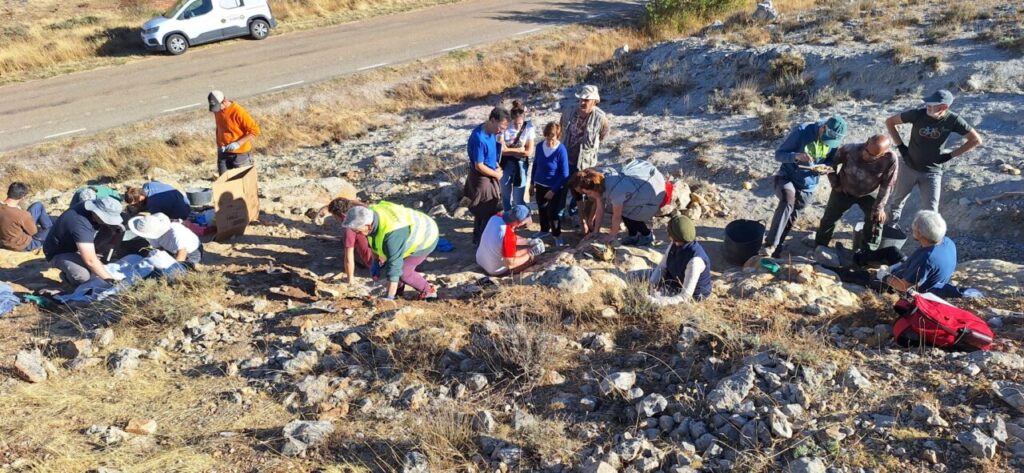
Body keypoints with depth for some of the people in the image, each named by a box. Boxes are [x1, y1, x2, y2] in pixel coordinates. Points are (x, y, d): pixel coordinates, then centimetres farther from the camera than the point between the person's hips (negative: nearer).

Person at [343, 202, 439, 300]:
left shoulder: (391, 232, -42)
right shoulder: (370, 212, -19)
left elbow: (394, 264, -40)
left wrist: (389, 297, -37)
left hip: (425, 239, -8)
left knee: (402, 271, -14)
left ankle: (428, 291, 8)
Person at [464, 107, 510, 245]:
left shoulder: (490, 131, -3)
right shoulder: (479, 139, -31)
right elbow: (479, 166, -26)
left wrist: (496, 165, 0)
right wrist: (497, 174, -13)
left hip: (488, 176, 9)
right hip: (481, 178, -9)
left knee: (482, 211, 22)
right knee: (488, 212, 3)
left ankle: (477, 238, 39)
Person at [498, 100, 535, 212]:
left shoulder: (529, 128, -14)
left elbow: (529, 151, -14)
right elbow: (502, 150, -17)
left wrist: (510, 150, -14)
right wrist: (518, 149, -16)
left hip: (521, 164, -1)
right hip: (505, 164, 1)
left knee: (518, 198, 2)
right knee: (505, 194, 17)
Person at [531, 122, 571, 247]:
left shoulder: (561, 150, -23)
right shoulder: (540, 146, -9)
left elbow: (564, 174, -18)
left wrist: (553, 190, -17)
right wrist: (532, 182, 10)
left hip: (556, 188, -5)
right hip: (540, 185, 5)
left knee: (553, 212, 2)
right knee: (542, 209, 20)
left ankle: (557, 235, 24)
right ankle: (545, 230, 42)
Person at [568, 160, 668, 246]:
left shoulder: (615, 190, -36)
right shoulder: (600, 177, -11)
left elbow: (617, 216, -23)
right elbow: (600, 209, -4)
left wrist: (612, 235, -9)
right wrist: (596, 231, -1)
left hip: (655, 190, -8)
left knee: (627, 213, -10)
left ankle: (647, 235, 12)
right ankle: (633, 235, 19)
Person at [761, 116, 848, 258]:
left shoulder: (836, 141, -8)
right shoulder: (801, 131, -21)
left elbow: (832, 162, 5)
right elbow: (778, 154, -17)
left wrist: (824, 168, -19)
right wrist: (796, 156, -37)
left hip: (808, 186, 5)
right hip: (787, 177, -5)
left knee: (792, 218, 12)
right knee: (787, 202, -32)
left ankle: (776, 247, 31)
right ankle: (769, 245, -29)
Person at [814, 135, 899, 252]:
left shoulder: (890, 159, -34)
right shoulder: (850, 149, -33)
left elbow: (887, 184, -21)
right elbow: (831, 163, -13)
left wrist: (879, 206, -21)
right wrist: (835, 184, -8)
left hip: (869, 194, 0)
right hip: (844, 191, 0)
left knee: (876, 219, -12)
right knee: (829, 217, 5)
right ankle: (819, 247, 25)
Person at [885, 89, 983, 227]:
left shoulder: (953, 120, -16)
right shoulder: (918, 114, -18)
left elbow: (976, 140, -5)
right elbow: (890, 122, -5)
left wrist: (950, 155, -8)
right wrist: (900, 146, -8)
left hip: (932, 172, -1)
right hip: (909, 167, 1)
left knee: (930, 210, -5)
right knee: (897, 200, 18)